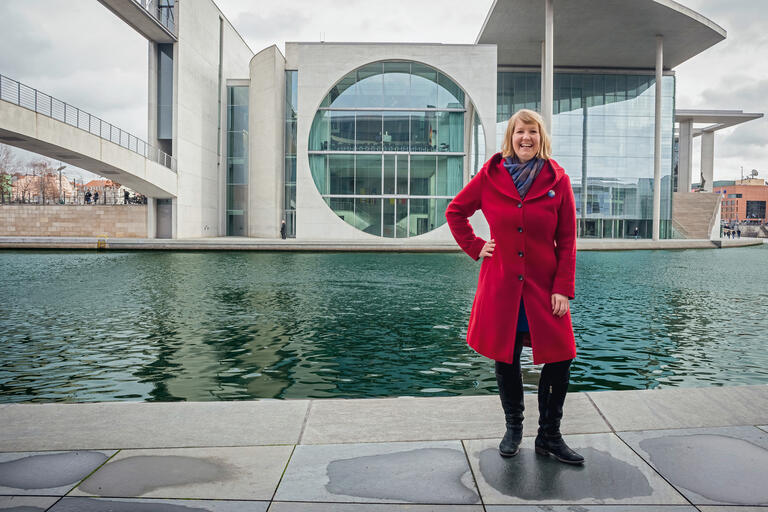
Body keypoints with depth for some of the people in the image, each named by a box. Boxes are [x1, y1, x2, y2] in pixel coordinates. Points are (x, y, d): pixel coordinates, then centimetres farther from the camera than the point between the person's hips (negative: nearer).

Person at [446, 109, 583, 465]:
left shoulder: (558, 181, -1)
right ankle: (513, 429, 30)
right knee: (506, 358, 9)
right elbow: (455, 211, 13)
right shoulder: (490, 175, 0)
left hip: (544, 286, 0)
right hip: (500, 284, 0)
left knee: (560, 358, 0)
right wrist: (475, 247, 2)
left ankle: (549, 436, 20)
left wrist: (563, 288, -7)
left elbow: (567, 241, 0)